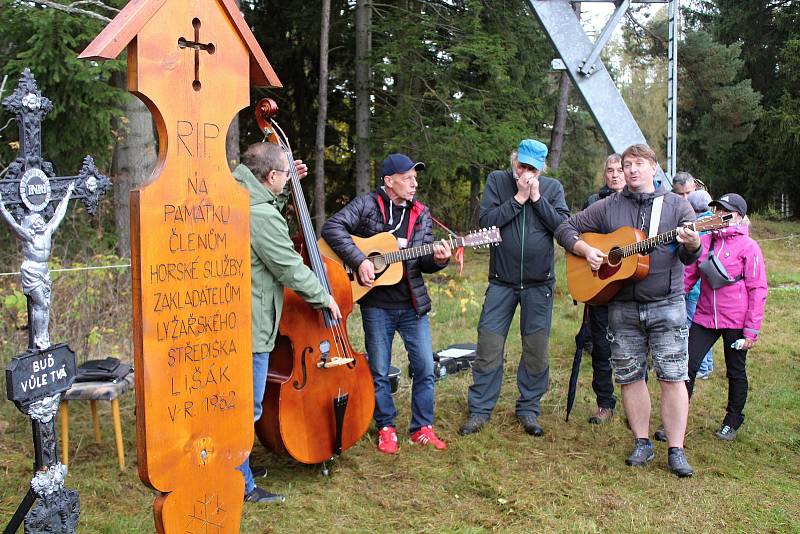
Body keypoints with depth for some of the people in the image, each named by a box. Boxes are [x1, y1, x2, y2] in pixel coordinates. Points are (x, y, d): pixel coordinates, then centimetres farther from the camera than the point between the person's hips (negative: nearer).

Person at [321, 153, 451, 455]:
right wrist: (359, 261, -23)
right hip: (377, 304, -3)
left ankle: (422, 428, 21)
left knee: (425, 368, 5)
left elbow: (424, 262, 8)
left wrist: (437, 259, -15)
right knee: (379, 371, 7)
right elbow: (332, 227, -16)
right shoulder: (367, 204, -4)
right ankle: (386, 428, 24)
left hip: (413, 304, 4)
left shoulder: (421, 214, 8)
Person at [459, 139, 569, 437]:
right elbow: (486, 220, -11)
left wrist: (536, 197, -12)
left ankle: (529, 410, 20)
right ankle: (480, 410, 12)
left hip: (539, 284, 1)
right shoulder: (497, 181, 2)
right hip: (501, 281, -1)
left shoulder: (552, 188, 5)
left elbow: (564, 226, -8)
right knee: (488, 349, 0)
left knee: (536, 351, 6)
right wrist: (519, 198, -14)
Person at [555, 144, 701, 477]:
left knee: (673, 377, -4)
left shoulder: (676, 205, 4)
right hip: (622, 307, 2)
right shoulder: (608, 207, 8)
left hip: (667, 304, -2)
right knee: (630, 377, 7)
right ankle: (642, 443, 21)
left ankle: (676, 451, 4)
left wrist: (692, 243, -25)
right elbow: (566, 229, 11)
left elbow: (690, 258, -2)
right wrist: (586, 250, -7)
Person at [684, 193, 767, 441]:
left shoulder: (748, 246, -7)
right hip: (704, 317, 3)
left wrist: (752, 330, -10)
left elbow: (758, 290, -7)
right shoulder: (704, 241, 4)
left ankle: (732, 421, 29)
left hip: (735, 321, -3)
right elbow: (688, 275, 11)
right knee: (688, 365, -2)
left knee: (736, 372, 12)